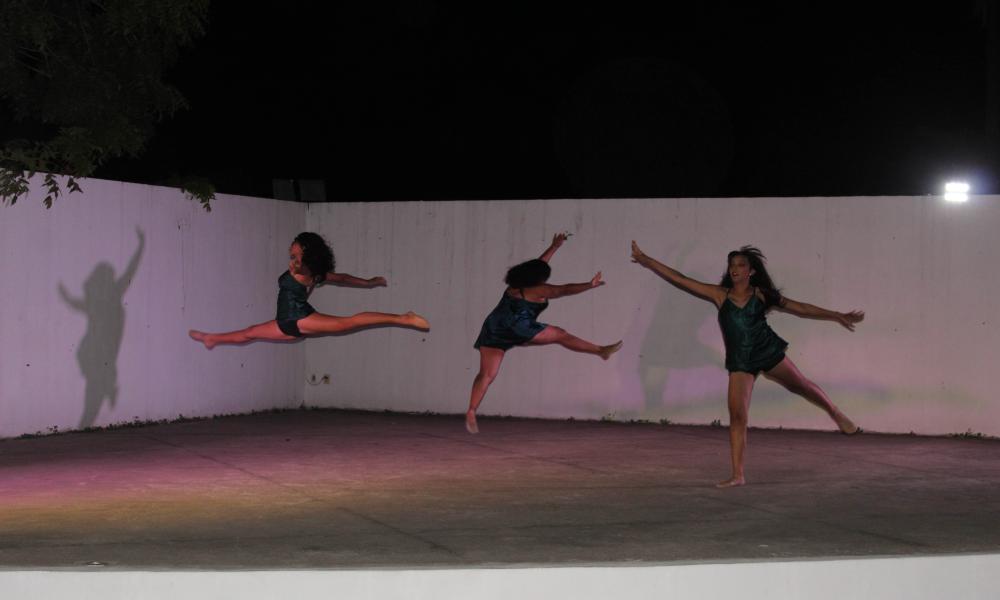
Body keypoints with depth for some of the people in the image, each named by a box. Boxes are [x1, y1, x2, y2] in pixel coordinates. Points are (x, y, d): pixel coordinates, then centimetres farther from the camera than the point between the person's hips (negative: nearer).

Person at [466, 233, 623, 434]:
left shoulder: (516, 285, 23)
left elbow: (537, 265, 36)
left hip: (493, 332, 7)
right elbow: (564, 290, -8)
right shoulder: (539, 290, 2)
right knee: (560, 335, 7)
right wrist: (589, 286, -11)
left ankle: (471, 413, -11)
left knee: (487, 374, 1)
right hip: (517, 329, -7)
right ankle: (602, 351, 13)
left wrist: (555, 246, 45)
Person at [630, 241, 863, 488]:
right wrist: (646, 261, -7)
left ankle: (835, 413, 48)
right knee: (737, 415, -6)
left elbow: (801, 309, 6)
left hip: (769, 352, 0)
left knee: (800, 386, 15)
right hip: (739, 361, 0)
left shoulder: (762, 294, -1)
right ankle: (738, 475, -1)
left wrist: (837, 316, 5)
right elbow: (680, 280, -4)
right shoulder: (720, 295, -3)